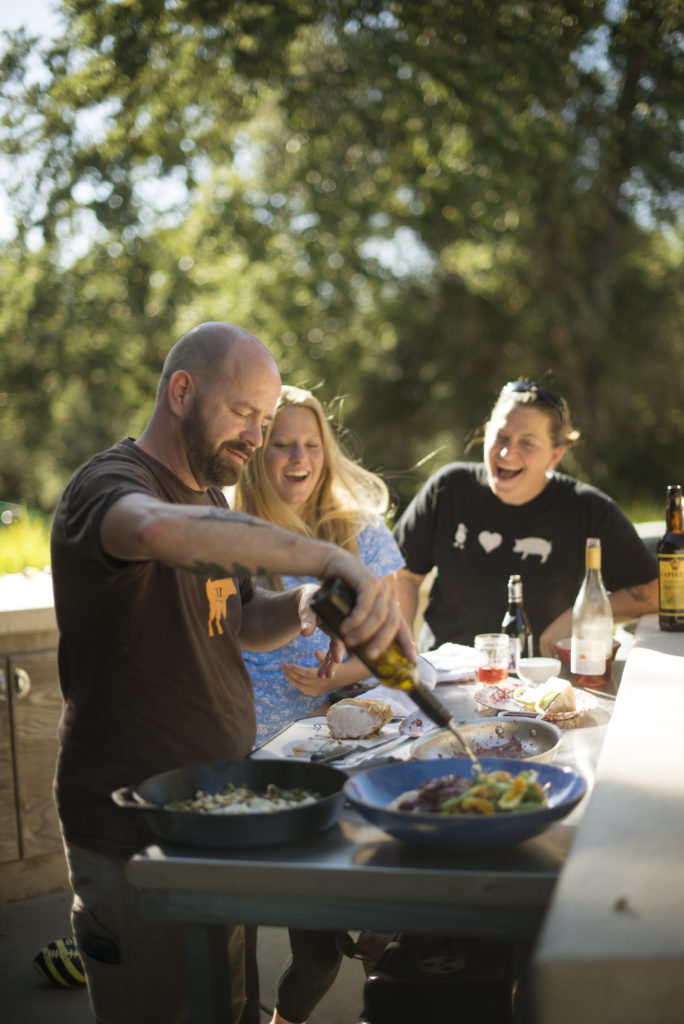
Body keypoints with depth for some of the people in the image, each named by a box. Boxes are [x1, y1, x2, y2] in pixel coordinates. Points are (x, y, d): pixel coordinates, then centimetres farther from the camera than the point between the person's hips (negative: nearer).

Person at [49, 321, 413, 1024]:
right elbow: (159, 530, -43)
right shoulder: (108, 483, -17)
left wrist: (301, 607, -3)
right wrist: (331, 560, -47)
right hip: (131, 829, -8)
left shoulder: (209, 496, 14)